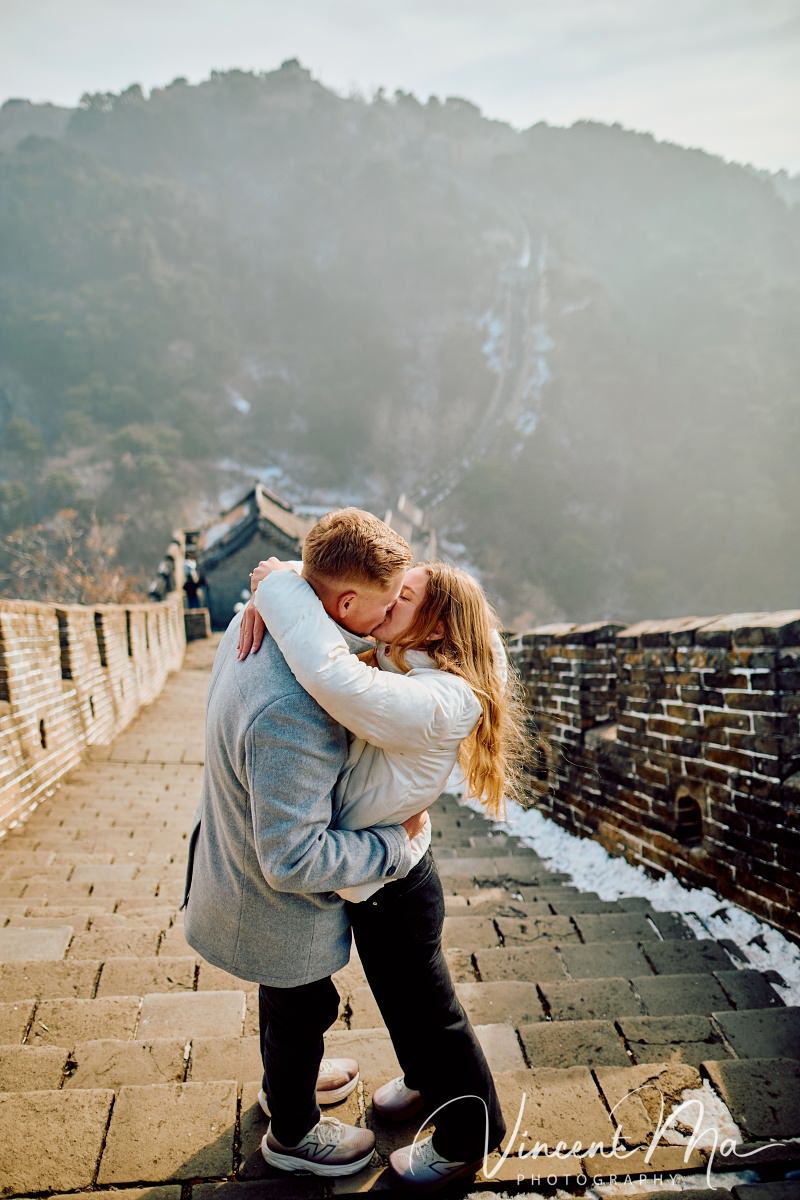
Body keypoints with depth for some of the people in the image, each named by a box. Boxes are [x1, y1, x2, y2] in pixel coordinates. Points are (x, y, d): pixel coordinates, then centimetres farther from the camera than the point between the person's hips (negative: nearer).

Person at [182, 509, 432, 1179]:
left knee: (288, 997, 34)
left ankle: (289, 1076, 64)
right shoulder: (291, 711, -44)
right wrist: (401, 843, -26)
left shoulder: (255, 624, -17)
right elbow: (293, 859, -38)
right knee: (304, 1006, 23)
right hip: (277, 906, -8)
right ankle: (293, 1132, 53)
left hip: (236, 863, 8)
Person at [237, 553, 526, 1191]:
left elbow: (331, 673, -49)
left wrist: (280, 587, -35)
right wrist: (267, 603, -21)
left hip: (391, 890, -8)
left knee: (425, 1007, 16)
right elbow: (327, 595, 1)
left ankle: (467, 1139, 42)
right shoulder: (393, 664, -6)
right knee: (405, 997, 31)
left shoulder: (437, 703, -34)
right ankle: (427, 1081, 58)